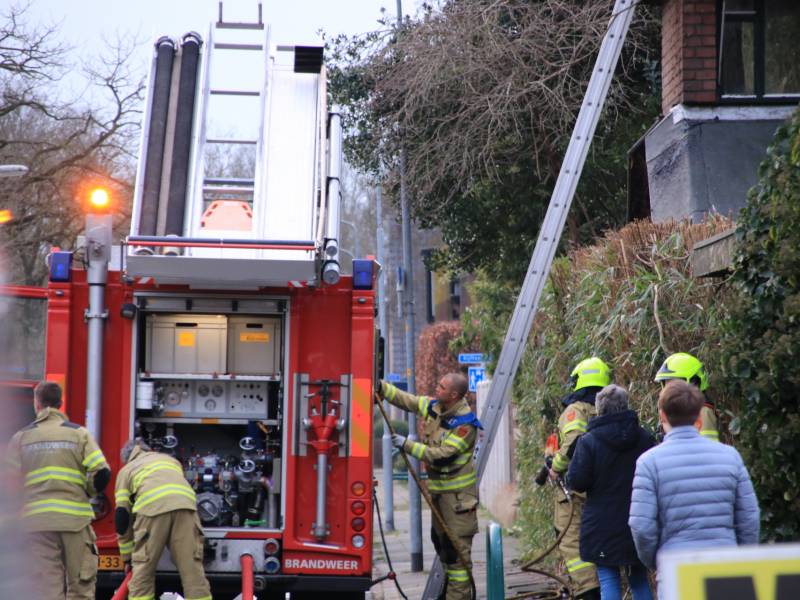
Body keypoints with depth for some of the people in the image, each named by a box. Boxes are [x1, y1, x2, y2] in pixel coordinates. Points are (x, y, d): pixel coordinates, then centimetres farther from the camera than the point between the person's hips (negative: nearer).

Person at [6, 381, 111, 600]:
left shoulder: (21, 437, 6)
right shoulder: (78, 433, 3)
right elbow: (101, 473, -6)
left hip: (37, 519, 1)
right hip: (75, 516, -1)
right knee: (81, 582, 6)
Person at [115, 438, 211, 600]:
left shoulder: (126, 470, 30)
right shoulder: (170, 460, 41)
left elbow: (122, 515, 26)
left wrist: (127, 557, 32)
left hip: (152, 507, -3)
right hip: (185, 504, 3)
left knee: (143, 570, 7)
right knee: (192, 567, 4)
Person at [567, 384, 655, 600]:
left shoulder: (588, 441, -12)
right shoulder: (644, 439, 0)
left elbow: (576, 481, -13)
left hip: (603, 526, -4)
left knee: (608, 581, 1)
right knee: (639, 579, 14)